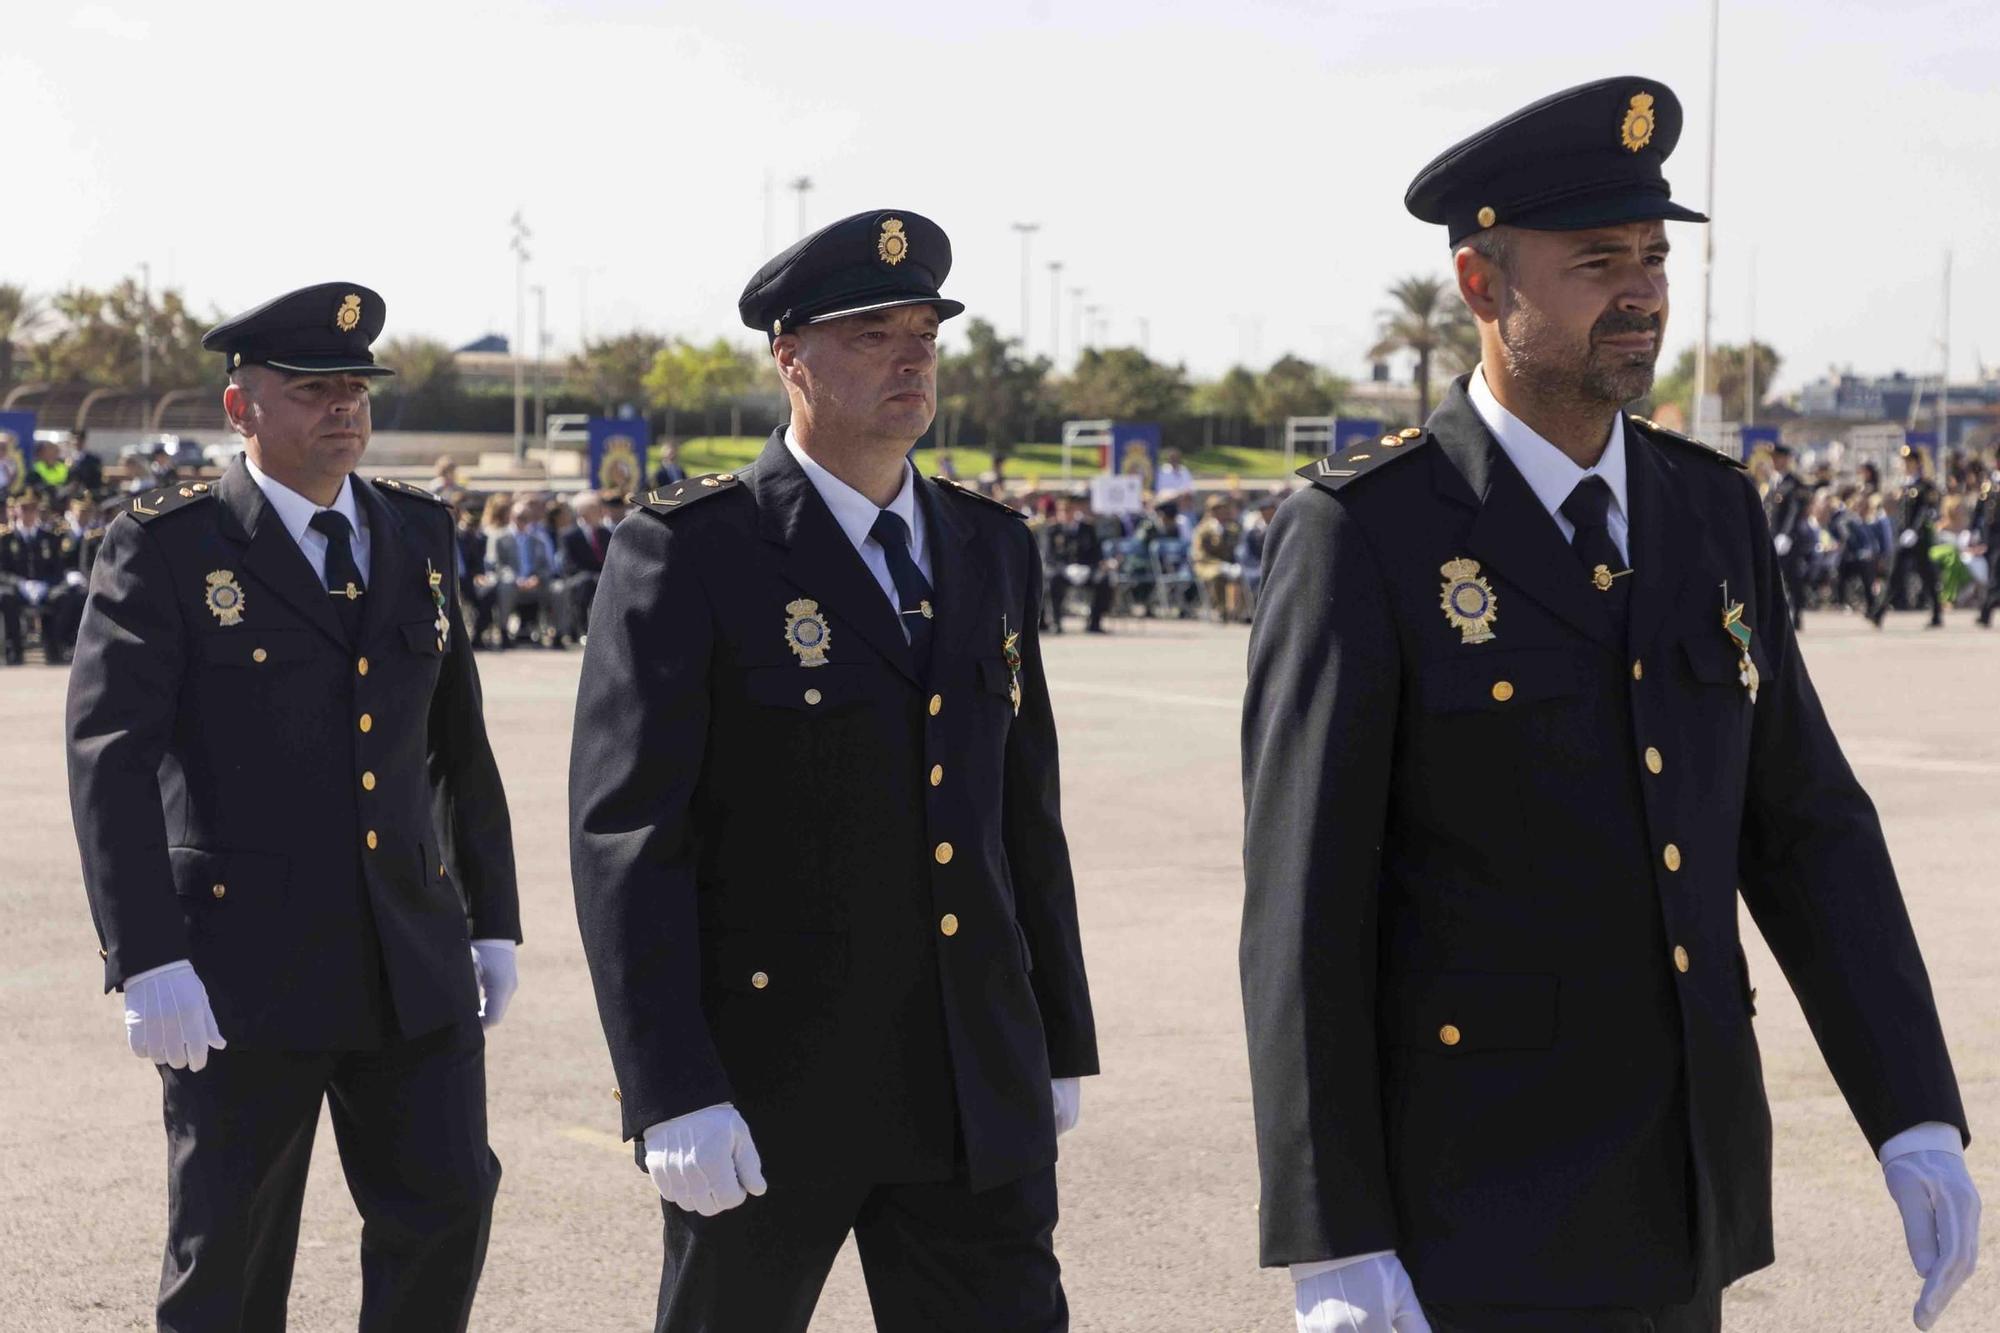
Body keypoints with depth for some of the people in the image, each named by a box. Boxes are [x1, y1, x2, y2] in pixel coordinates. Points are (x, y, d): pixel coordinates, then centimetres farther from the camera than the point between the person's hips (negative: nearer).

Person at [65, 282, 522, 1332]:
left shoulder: (417, 534, 11)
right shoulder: (165, 547, -6)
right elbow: (109, 756, -13)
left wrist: (492, 920, 15)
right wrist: (148, 962, -21)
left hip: (414, 960, 4)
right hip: (241, 963, -4)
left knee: (446, 1204, 2)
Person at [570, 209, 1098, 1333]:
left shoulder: (992, 551, 10)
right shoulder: (691, 550, -9)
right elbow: (626, 834, -14)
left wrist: (1061, 1047, 15)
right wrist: (673, 1093, -20)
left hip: (975, 1095, 4)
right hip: (764, 1089, -4)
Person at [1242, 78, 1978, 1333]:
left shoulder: (1709, 512, 6)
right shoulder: (1363, 534, -14)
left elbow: (1804, 833, 8)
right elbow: (1302, 906, -16)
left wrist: (1919, 1122, -2)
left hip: (1670, 1182, 7)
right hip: (1478, 1206, -7)